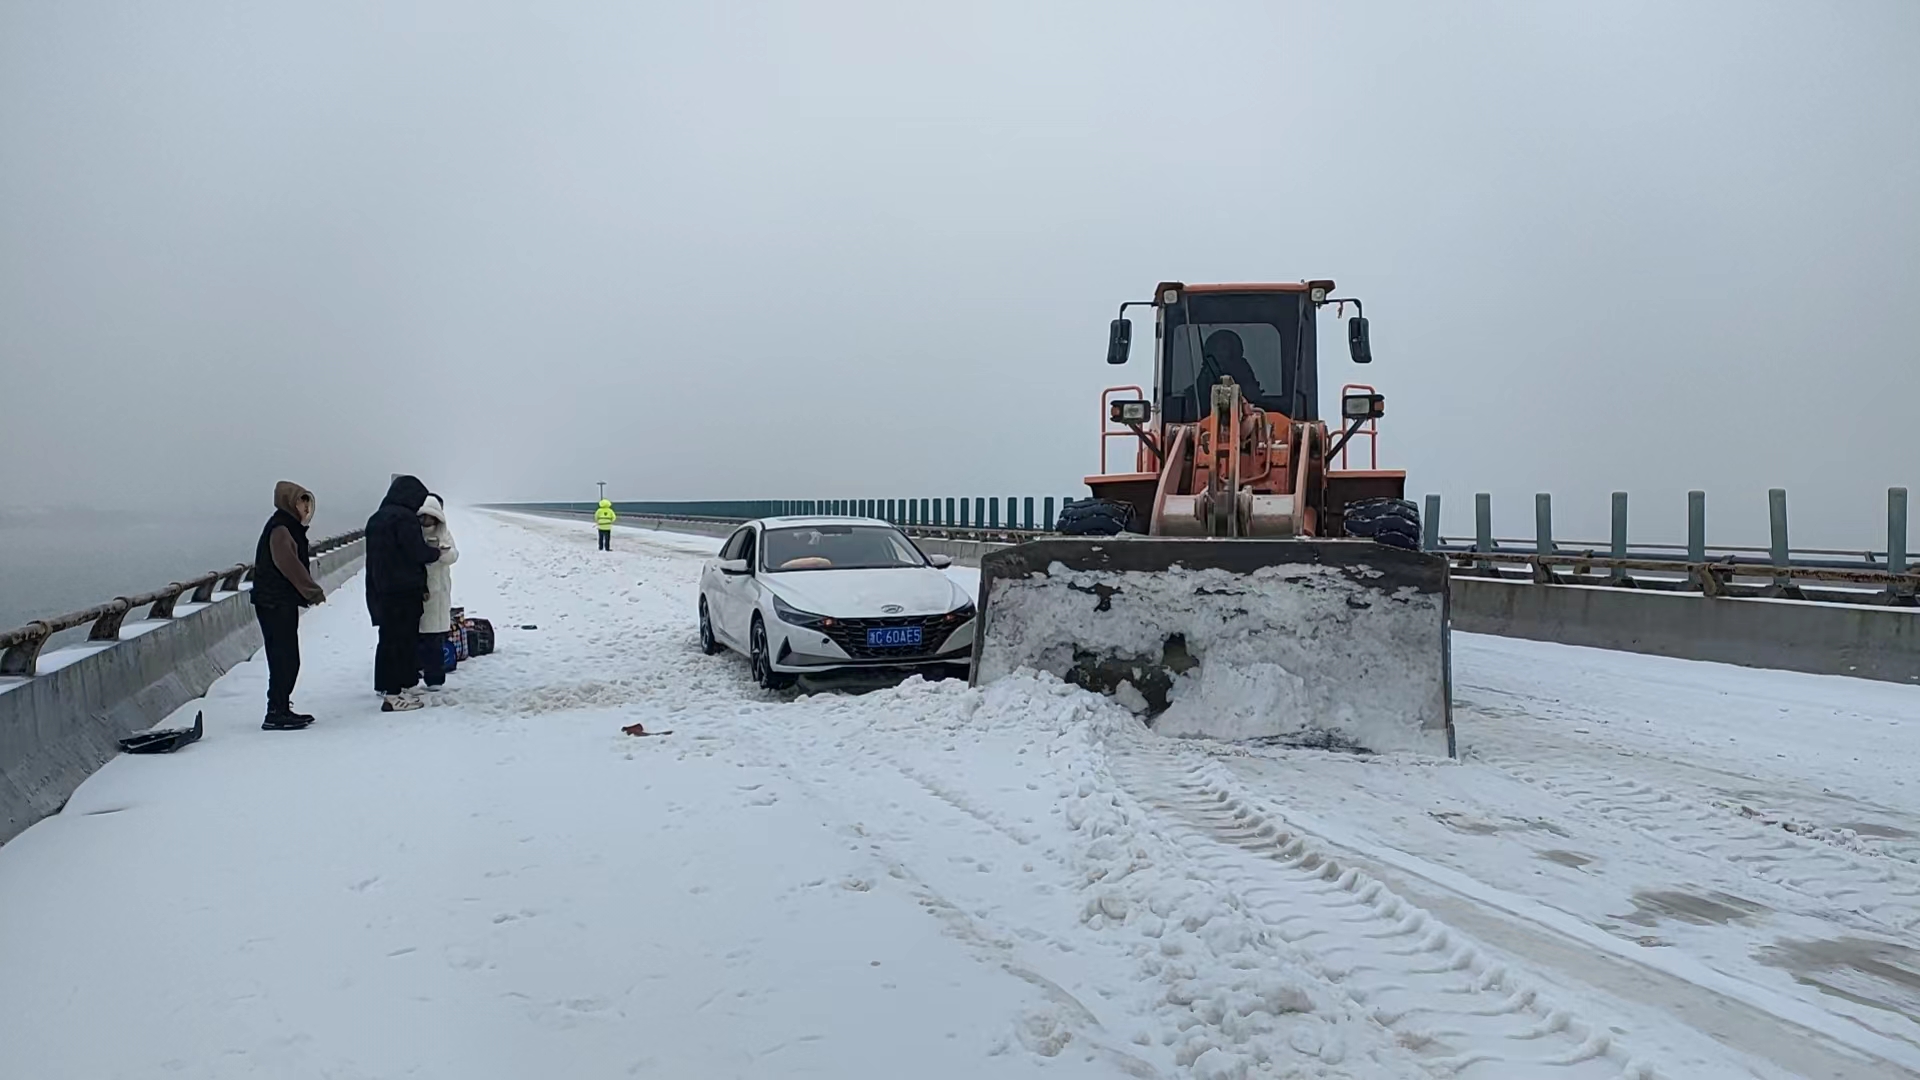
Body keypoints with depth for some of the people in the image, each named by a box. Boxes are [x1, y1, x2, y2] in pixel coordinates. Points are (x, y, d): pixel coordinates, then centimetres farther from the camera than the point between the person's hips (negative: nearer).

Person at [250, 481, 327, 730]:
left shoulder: (290, 527, 17)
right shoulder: (280, 529, -14)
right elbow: (290, 566, -21)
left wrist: (310, 593, 9)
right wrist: (315, 592, -15)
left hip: (283, 604, 10)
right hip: (275, 604, -10)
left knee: (287, 659, 13)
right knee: (284, 659, -8)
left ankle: (281, 709, 20)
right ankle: (276, 714, -6)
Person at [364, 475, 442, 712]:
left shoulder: (376, 518, 16)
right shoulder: (405, 517, -14)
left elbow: (377, 555, 18)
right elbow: (417, 552, -17)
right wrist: (435, 552, 3)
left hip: (381, 591, 9)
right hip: (404, 590, -9)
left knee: (389, 637, 17)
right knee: (403, 639, -6)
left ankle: (386, 685, 26)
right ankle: (395, 694, -7)